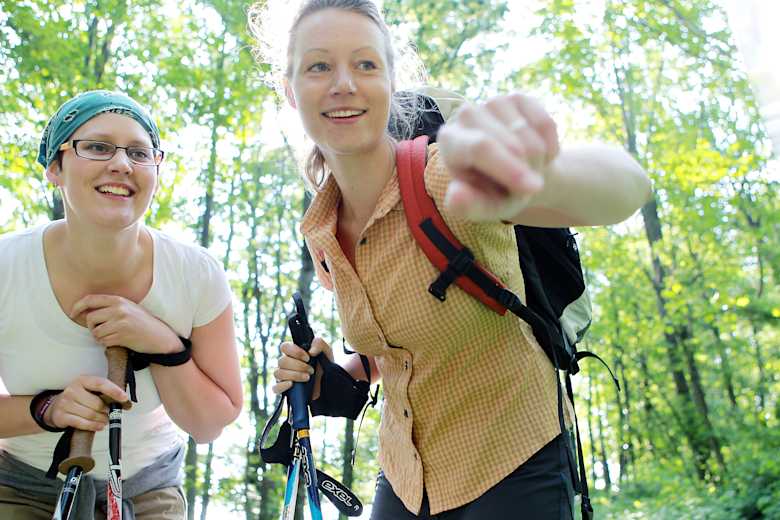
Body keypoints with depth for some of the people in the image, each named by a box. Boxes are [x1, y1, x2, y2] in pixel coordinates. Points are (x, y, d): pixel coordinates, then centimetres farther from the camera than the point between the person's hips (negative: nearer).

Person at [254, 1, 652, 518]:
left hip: (510, 473, -5)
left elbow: (628, 187, -40)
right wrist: (327, 376, -7)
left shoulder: (447, 180, -22)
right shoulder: (322, 234, -3)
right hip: (404, 478, 6)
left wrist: (539, 174, -60)